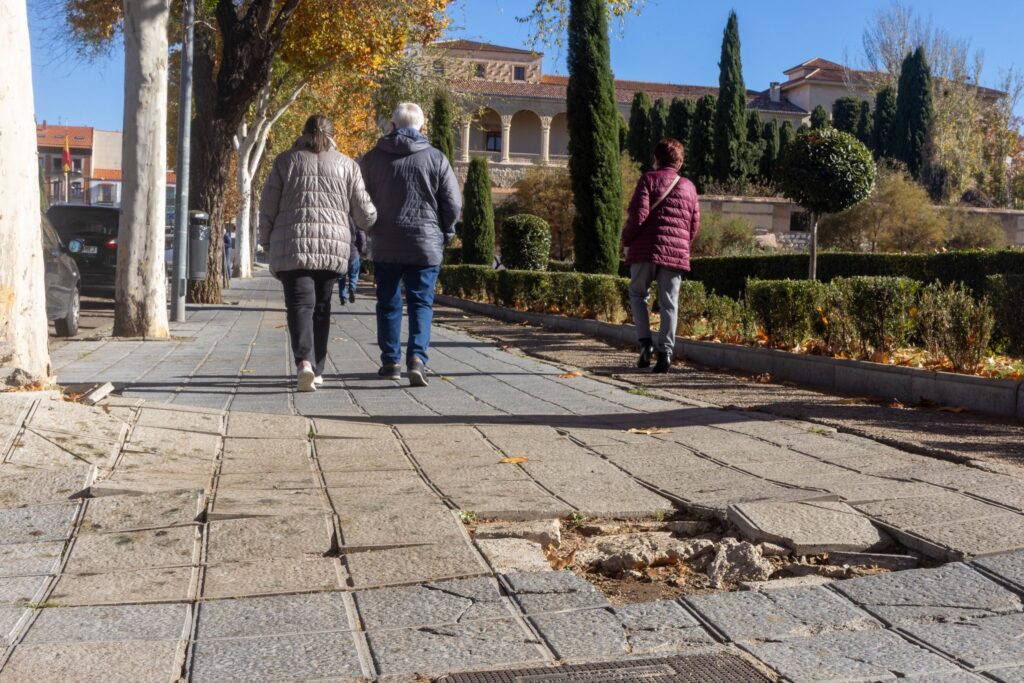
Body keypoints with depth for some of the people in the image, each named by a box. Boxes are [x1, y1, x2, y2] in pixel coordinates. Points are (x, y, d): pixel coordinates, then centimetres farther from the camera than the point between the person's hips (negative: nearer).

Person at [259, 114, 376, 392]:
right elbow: (364, 214, 6)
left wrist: (267, 241, 15)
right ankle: (317, 369, 19)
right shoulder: (347, 165, 8)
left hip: (292, 245, -2)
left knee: (300, 304, -5)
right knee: (321, 306, 13)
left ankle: (304, 361, -27)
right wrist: (372, 222, 29)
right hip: (333, 246, 2)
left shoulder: (286, 161, 6)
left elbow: (267, 207, 5)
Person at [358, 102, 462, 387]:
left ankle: (390, 361, 17)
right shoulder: (436, 158, -1)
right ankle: (417, 357, -13)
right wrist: (444, 233, 12)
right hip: (426, 246, -1)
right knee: (421, 304, 3)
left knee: (388, 304, 12)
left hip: (385, 246, 1)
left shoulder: (372, 158, 2)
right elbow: (453, 204, -2)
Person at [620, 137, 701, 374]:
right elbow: (695, 224, 12)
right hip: (677, 253, 3)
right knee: (669, 303, 4)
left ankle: (645, 342, -1)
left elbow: (638, 214, -10)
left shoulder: (648, 180, 1)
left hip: (646, 249, -3)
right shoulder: (689, 187, 13)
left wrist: (626, 241, 2)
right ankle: (665, 352, 0)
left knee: (638, 294, 13)